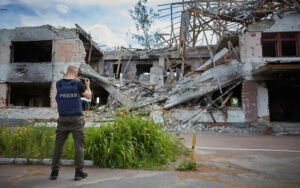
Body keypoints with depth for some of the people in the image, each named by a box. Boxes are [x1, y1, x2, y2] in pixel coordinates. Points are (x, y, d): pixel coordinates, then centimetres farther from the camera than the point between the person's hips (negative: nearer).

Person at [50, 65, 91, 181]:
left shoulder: (59, 84, 2)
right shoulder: (78, 84, -6)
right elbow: (89, 96, 5)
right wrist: (87, 86, 21)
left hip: (63, 119, 3)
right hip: (76, 119, -3)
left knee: (58, 145, 13)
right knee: (79, 145, 5)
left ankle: (54, 172, 18)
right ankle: (79, 172, 9)